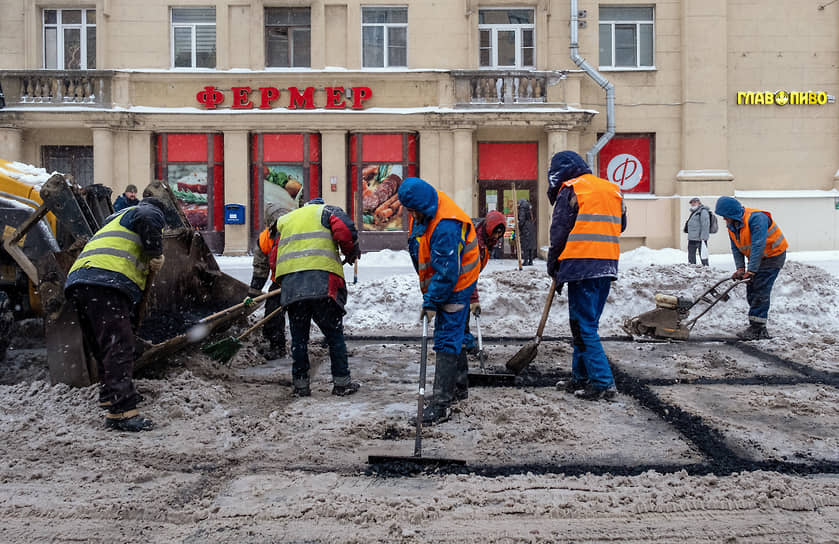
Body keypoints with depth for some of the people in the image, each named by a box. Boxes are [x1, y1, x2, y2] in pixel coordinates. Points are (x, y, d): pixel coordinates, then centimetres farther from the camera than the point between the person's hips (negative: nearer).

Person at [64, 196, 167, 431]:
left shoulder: (115, 219, 41)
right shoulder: (150, 211, 12)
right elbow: (148, 218, -13)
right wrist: (156, 255, -7)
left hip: (78, 279, 9)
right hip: (107, 281, -9)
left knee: (103, 346, 20)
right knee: (119, 347, -15)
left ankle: (110, 394, 32)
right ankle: (121, 411, -20)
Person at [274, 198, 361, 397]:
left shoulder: (283, 221, 30)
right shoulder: (326, 211, 16)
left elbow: (275, 257, 24)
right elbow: (345, 230, -5)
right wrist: (351, 251, 11)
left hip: (290, 285, 4)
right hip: (322, 283, -4)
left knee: (298, 337, 12)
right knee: (334, 334, 5)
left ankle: (300, 384, 15)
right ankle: (341, 382, 8)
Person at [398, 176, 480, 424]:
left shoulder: (445, 227, -32)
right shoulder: (425, 211, -1)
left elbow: (447, 271, -30)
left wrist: (431, 302, -24)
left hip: (455, 285, -10)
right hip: (440, 281, 10)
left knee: (447, 341, -10)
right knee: (450, 333, 20)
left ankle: (441, 404, -9)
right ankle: (457, 386, 36)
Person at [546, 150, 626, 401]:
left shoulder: (571, 190, -4)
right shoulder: (612, 190, 19)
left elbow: (559, 232, -4)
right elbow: (620, 226, 20)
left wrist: (552, 265, 7)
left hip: (582, 267, -8)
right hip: (608, 267, 8)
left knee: (584, 326, -3)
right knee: (586, 324, 15)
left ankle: (604, 383, -5)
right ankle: (581, 378, 21)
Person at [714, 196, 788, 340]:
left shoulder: (756, 218, -28)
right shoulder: (732, 225, 0)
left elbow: (758, 247, -32)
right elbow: (736, 248, 1)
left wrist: (751, 271, -34)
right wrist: (740, 268, -12)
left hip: (773, 256, -9)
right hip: (755, 258, 9)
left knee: (760, 291, -13)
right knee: (751, 292, 7)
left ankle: (757, 329, -10)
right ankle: (760, 329, 14)